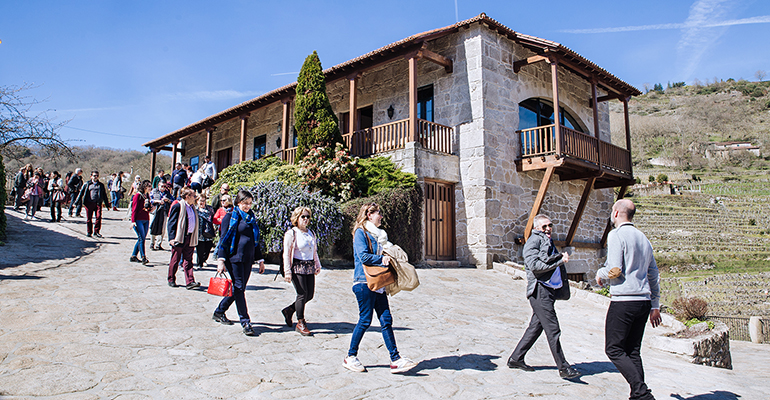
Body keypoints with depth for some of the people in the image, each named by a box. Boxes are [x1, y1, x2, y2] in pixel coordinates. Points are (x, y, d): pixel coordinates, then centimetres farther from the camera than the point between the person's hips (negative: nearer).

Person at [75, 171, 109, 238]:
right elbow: (81, 193, 11)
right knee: (89, 218, 1)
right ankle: (89, 232, 13)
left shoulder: (101, 185, 16)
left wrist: (107, 204, 21)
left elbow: (104, 195, 22)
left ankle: (96, 232, 0)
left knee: (98, 217, -11)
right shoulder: (87, 184, 11)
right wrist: (77, 202, 5)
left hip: (98, 203, 1)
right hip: (89, 203, -1)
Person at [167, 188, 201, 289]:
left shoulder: (192, 208, 14)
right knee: (175, 260, 7)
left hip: (190, 238, 6)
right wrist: (172, 238, -15)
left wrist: (194, 239, 14)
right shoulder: (178, 206, -7)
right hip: (179, 238, -5)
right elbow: (171, 223, -9)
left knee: (188, 260, 1)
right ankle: (171, 280, 22)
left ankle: (190, 282, -4)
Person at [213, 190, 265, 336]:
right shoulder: (230, 217, -3)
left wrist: (260, 260, 21)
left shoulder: (251, 217, 16)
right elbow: (224, 239, -6)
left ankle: (219, 312, 29)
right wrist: (221, 259, -14)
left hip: (248, 259, 7)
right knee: (239, 288, -7)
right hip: (234, 257, -6)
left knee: (239, 288, 10)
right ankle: (245, 322, -3)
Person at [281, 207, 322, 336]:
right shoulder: (291, 233, -5)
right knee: (302, 294, -7)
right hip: (297, 267, -7)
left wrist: (317, 265, 19)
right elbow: (286, 254, -8)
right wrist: (287, 271, -13)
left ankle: (289, 310, 28)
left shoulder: (311, 233, 14)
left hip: (309, 267, 7)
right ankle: (300, 323, 8)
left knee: (310, 295, 6)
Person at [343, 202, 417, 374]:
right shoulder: (360, 232, -7)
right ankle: (351, 357, 14)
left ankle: (395, 359, 6)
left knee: (386, 320, 4)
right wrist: (382, 259, -13)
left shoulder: (376, 233, 19)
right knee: (365, 320, -2)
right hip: (364, 282, -8)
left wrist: (388, 258, 4)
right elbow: (363, 256, -17)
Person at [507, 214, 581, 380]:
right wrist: (560, 261, -12)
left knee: (536, 326, 12)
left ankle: (516, 358, 21)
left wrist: (562, 257, 1)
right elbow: (535, 265, -18)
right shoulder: (534, 241, -6)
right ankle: (563, 368, 0)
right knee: (553, 329, -6)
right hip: (539, 289, -9)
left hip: (549, 289, 9)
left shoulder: (548, 242, 24)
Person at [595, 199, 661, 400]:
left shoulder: (616, 235, -8)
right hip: (643, 301, 8)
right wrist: (655, 306, 24)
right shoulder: (643, 238, 17)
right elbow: (654, 275, 20)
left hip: (624, 301, -8)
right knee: (633, 351, 11)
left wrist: (600, 273, 5)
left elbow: (615, 270, -17)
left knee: (614, 349, -2)